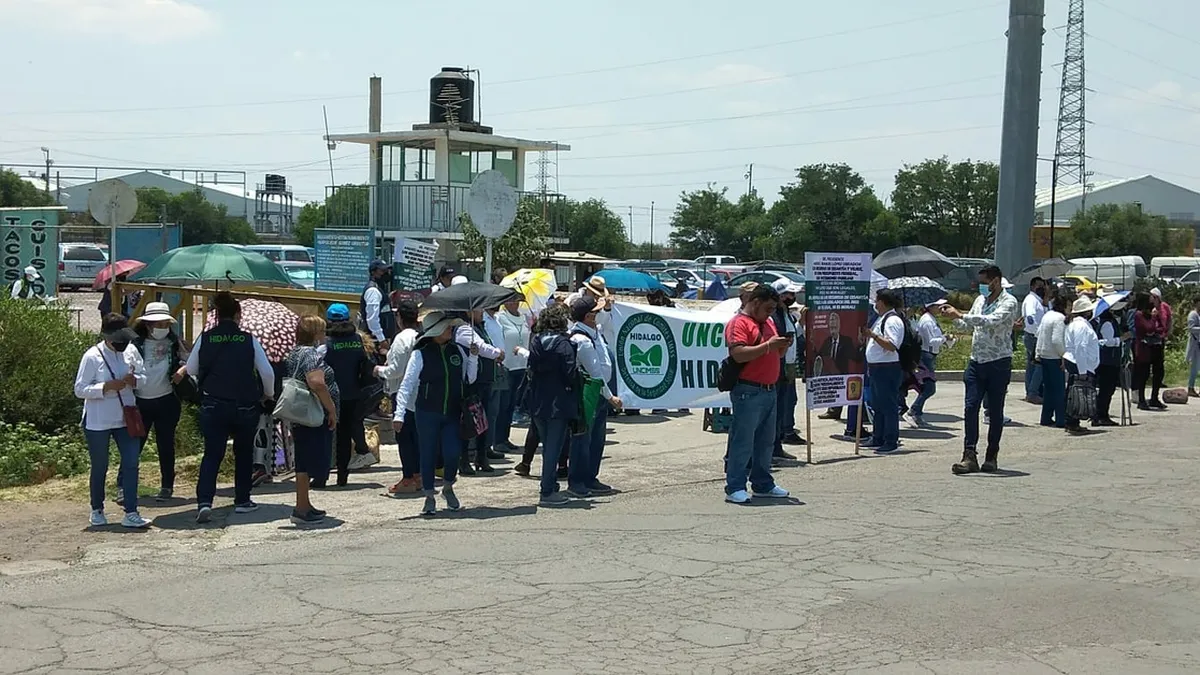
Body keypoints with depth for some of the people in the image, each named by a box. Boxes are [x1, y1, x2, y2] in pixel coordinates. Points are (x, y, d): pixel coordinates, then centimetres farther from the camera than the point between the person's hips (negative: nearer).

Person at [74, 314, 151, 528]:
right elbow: (80, 389, -13)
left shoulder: (130, 352, 1)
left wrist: (135, 380, -12)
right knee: (100, 468, 8)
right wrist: (107, 386, -24)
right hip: (98, 422, -4)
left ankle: (131, 514, -1)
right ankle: (97, 511, 27)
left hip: (125, 419, 4)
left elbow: (143, 377, 12)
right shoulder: (92, 356, -13)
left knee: (131, 464, -3)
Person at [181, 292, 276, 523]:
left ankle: (204, 501, -13)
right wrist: (268, 394, 15)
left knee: (212, 454, 3)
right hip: (245, 406, 0)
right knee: (244, 454, 16)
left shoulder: (205, 339, -3)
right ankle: (242, 500, 22)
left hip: (213, 406, 1)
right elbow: (267, 372, -4)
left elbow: (190, 370, 8)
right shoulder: (249, 340, -6)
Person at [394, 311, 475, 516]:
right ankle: (429, 497, 19)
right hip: (427, 413, -2)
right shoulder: (420, 354, -7)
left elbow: (469, 379, 11)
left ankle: (448, 488, 22)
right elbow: (407, 384, -9)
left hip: (453, 413, 3)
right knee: (428, 455, 4)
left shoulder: (457, 350, 5)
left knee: (452, 453, -6)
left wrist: (473, 357, -4)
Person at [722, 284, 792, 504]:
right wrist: (768, 345, -22)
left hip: (769, 390, 9)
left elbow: (774, 354, 27)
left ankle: (763, 484, 23)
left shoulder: (768, 323, 19)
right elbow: (738, 354, -22)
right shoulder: (739, 323, -10)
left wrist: (783, 346, 5)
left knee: (765, 441, 14)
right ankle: (734, 488, -3)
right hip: (748, 391, -9)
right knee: (742, 441, -7)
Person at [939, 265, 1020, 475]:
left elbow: (992, 321, -26)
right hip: (977, 361, 6)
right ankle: (970, 456, -8)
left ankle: (991, 457, 12)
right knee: (971, 408, -5)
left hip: (998, 363, -5)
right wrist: (954, 317, 3)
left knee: (995, 412, 3)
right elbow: (969, 325, 23)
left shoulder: (1009, 302, -9)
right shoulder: (980, 300, 13)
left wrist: (960, 315, -28)